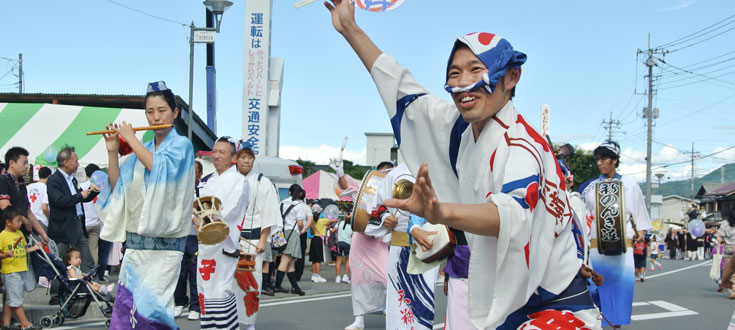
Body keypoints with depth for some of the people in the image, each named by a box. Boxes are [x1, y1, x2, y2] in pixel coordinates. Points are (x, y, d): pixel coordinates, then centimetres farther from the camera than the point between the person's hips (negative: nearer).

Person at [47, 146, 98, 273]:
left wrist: (95, 190, 8)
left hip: (78, 225, 9)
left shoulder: (72, 179, 16)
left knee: (88, 263, 7)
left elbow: (83, 198, 23)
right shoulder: (54, 180, -11)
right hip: (64, 228, -9)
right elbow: (59, 201, -24)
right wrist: (80, 195, -18)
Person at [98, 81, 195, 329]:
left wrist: (130, 138, -10)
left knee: (148, 307, -12)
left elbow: (159, 166, -20)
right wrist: (112, 151, 5)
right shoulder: (141, 149, 17)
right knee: (125, 308, 0)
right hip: (135, 241, 6)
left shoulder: (181, 145, 0)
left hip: (164, 244, -5)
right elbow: (117, 187, 15)